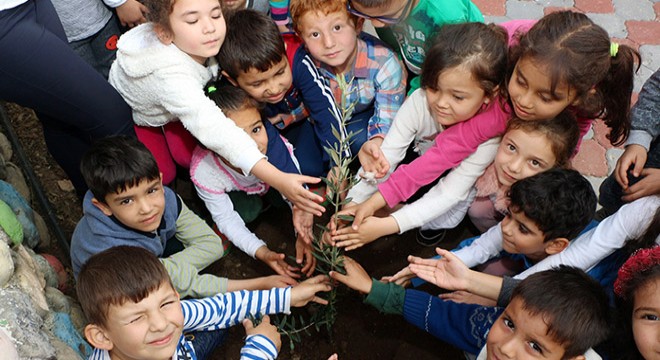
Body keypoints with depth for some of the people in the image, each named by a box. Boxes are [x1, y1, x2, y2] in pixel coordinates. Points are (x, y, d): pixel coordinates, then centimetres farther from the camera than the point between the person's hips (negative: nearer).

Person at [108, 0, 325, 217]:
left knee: (190, 155, -12)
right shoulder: (170, 76, -48)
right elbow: (212, 128, -58)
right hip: (134, 113, -4)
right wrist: (277, 179, -66)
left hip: (176, 107, 4)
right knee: (162, 174, -11)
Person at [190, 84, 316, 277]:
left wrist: (304, 235, -38)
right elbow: (226, 219, -27)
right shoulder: (205, 172, -41)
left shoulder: (277, 148, -41)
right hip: (230, 191, -2)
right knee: (247, 211, -25)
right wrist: (260, 251, -39)